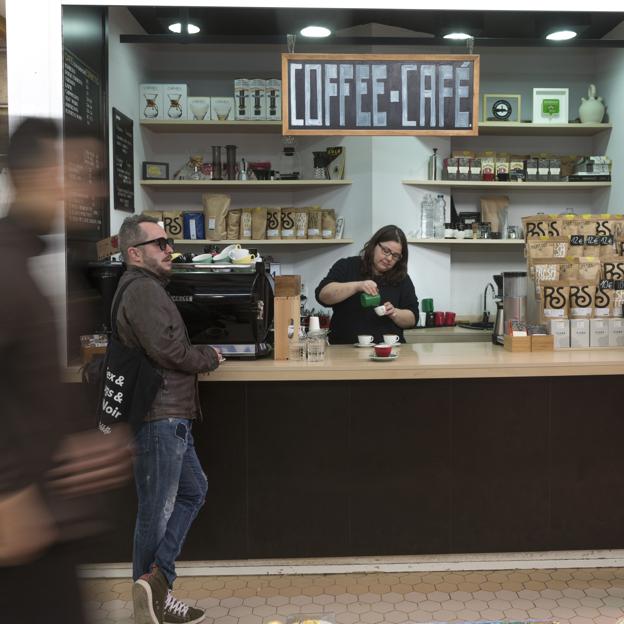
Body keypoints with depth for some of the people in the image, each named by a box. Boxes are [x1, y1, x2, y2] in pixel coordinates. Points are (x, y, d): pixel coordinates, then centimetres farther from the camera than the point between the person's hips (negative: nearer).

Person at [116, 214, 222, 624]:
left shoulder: (144, 288, 18)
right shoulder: (143, 289, -16)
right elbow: (168, 350, -24)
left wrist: (199, 355, 5)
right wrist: (210, 357, -7)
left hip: (169, 416, 10)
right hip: (159, 417, -10)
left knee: (193, 490, 17)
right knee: (158, 511, 1)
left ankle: (156, 581, 13)